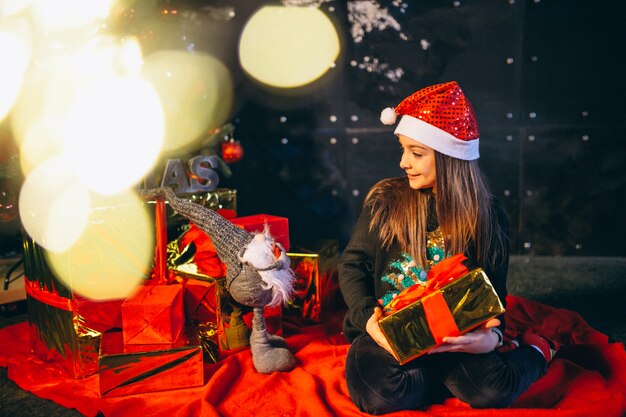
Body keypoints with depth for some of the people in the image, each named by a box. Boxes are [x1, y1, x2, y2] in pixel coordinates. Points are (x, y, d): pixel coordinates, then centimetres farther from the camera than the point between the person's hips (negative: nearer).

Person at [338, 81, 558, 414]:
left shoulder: (487, 214, 1)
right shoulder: (385, 200, 0)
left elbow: (493, 288, 4)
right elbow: (353, 265, 2)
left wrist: (492, 337, -18)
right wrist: (368, 319, -17)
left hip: (455, 334, 0)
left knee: (491, 390, -28)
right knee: (376, 392, -31)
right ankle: (456, 374, -4)